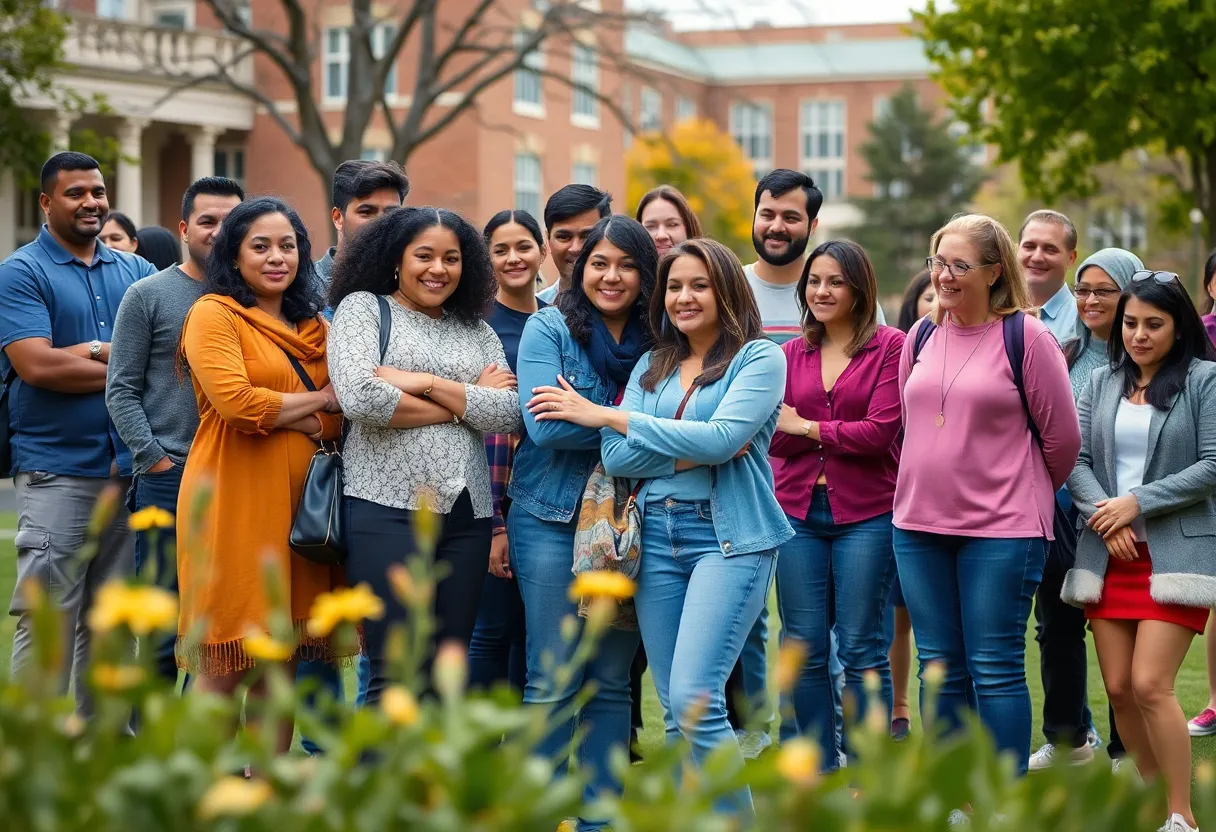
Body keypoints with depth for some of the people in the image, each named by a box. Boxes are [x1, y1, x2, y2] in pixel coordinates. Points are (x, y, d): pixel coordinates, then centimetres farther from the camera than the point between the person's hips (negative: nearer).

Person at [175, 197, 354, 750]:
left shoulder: (312, 324, 18)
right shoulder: (214, 314, -3)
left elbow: (337, 420, 13)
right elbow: (236, 401, -17)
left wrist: (279, 415, -6)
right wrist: (317, 400, -4)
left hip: (297, 503, 7)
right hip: (233, 502, -7)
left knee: (282, 668, 9)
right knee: (223, 669, -5)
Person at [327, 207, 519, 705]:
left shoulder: (476, 330, 17)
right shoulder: (364, 308, 4)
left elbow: (509, 414, 2)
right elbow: (361, 399, -14)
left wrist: (427, 383, -9)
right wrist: (468, 401, -4)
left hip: (466, 511, 5)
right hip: (388, 507, -5)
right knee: (396, 676, -8)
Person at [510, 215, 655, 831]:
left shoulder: (656, 343, 8)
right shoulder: (549, 328, -2)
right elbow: (544, 425, -14)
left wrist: (593, 417, -8)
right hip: (552, 521, -3)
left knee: (611, 681, 7)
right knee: (554, 682, -1)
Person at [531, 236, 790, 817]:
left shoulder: (759, 357, 0)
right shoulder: (651, 367, 15)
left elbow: (721, 438, -15)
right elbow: (617, 457, 3)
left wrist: (607, 416, -9)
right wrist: (696, 454, -13)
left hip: (729, 536, -5)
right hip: (657, 536, 5)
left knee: (695, 702, -17)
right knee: (674, 711, 5)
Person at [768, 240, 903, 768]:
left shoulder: (889, 347, -3)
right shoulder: (789, 354, 11)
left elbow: (881, 432, -12)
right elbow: (774, 438, 2)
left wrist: (807, 427, -4)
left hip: (866, 513, -4)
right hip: (799, 511, 4)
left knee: (861, 648, 0)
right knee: (803, 646, 6)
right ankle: (815, 770, 16)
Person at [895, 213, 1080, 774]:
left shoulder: (1026, 336, -7)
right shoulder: (921, 337, 9)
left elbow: (1062, 436, -3)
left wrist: (1025, 495, 9)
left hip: (1001, 528, -6)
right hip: (918, 523, 6)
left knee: (996, 669, -3)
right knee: (938, 667, 10)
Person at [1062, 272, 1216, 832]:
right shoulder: (1102, 382, 11)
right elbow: (1075, 458, 5)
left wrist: (1137, 503, -13)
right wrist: (1104, 515, -12)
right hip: (1108, 554, 5)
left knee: (1150, 684, -14)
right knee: (1118, 688, 5)